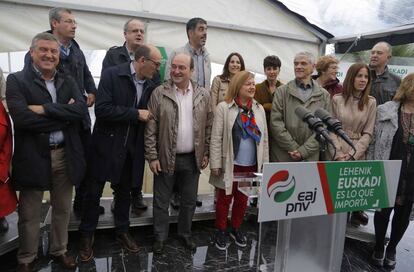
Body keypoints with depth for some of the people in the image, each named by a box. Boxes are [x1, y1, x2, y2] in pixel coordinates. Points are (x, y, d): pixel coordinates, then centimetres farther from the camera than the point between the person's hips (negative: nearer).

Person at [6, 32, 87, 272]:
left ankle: (59, 250, 40)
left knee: (63, 210, 18)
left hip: (65, 155, 4)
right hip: (33, 157, -3)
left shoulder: (68, 81, 7)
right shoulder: (16, 80, -5)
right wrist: (64, 115, -15)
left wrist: (45, 109, -18)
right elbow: (22, 118, -20)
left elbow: (82, 110, -10)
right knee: (30, 215, 14)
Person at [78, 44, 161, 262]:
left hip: (131, 149, 5)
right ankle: (87, 236, 29)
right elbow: (102, 110, -23)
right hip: (106, 146, -4)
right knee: (94, 192, 9)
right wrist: (136, 114, -22)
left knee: (124, 191, 18)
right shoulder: (112, 75, -13)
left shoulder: (150, 86, 1)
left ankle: (122, 232, 36)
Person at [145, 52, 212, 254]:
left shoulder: (203, 95, 1)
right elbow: (150, 128, -7)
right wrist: (152, 156, -10)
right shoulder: (159, 93, -6)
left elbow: (209, 127, 4)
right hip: (166, 158, -2)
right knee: (161, 201, 11)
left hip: (192, 158, 2)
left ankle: (185, 234, 37)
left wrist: (206, 154, 1)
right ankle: (160, 237, 31)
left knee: (189, 201, 16)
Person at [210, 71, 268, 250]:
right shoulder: (224, 107, -8)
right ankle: (221, 231, 30)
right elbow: (216, 138, -9)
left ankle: (236, 229, 37)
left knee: (242, 199, 18)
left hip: (251, 165, 4)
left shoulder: (259, 109, 7)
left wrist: (265, 162, 8)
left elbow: (264, 137, 9)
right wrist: (215, 164, -11)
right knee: (225, 199, 11)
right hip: (230, 164, -4)